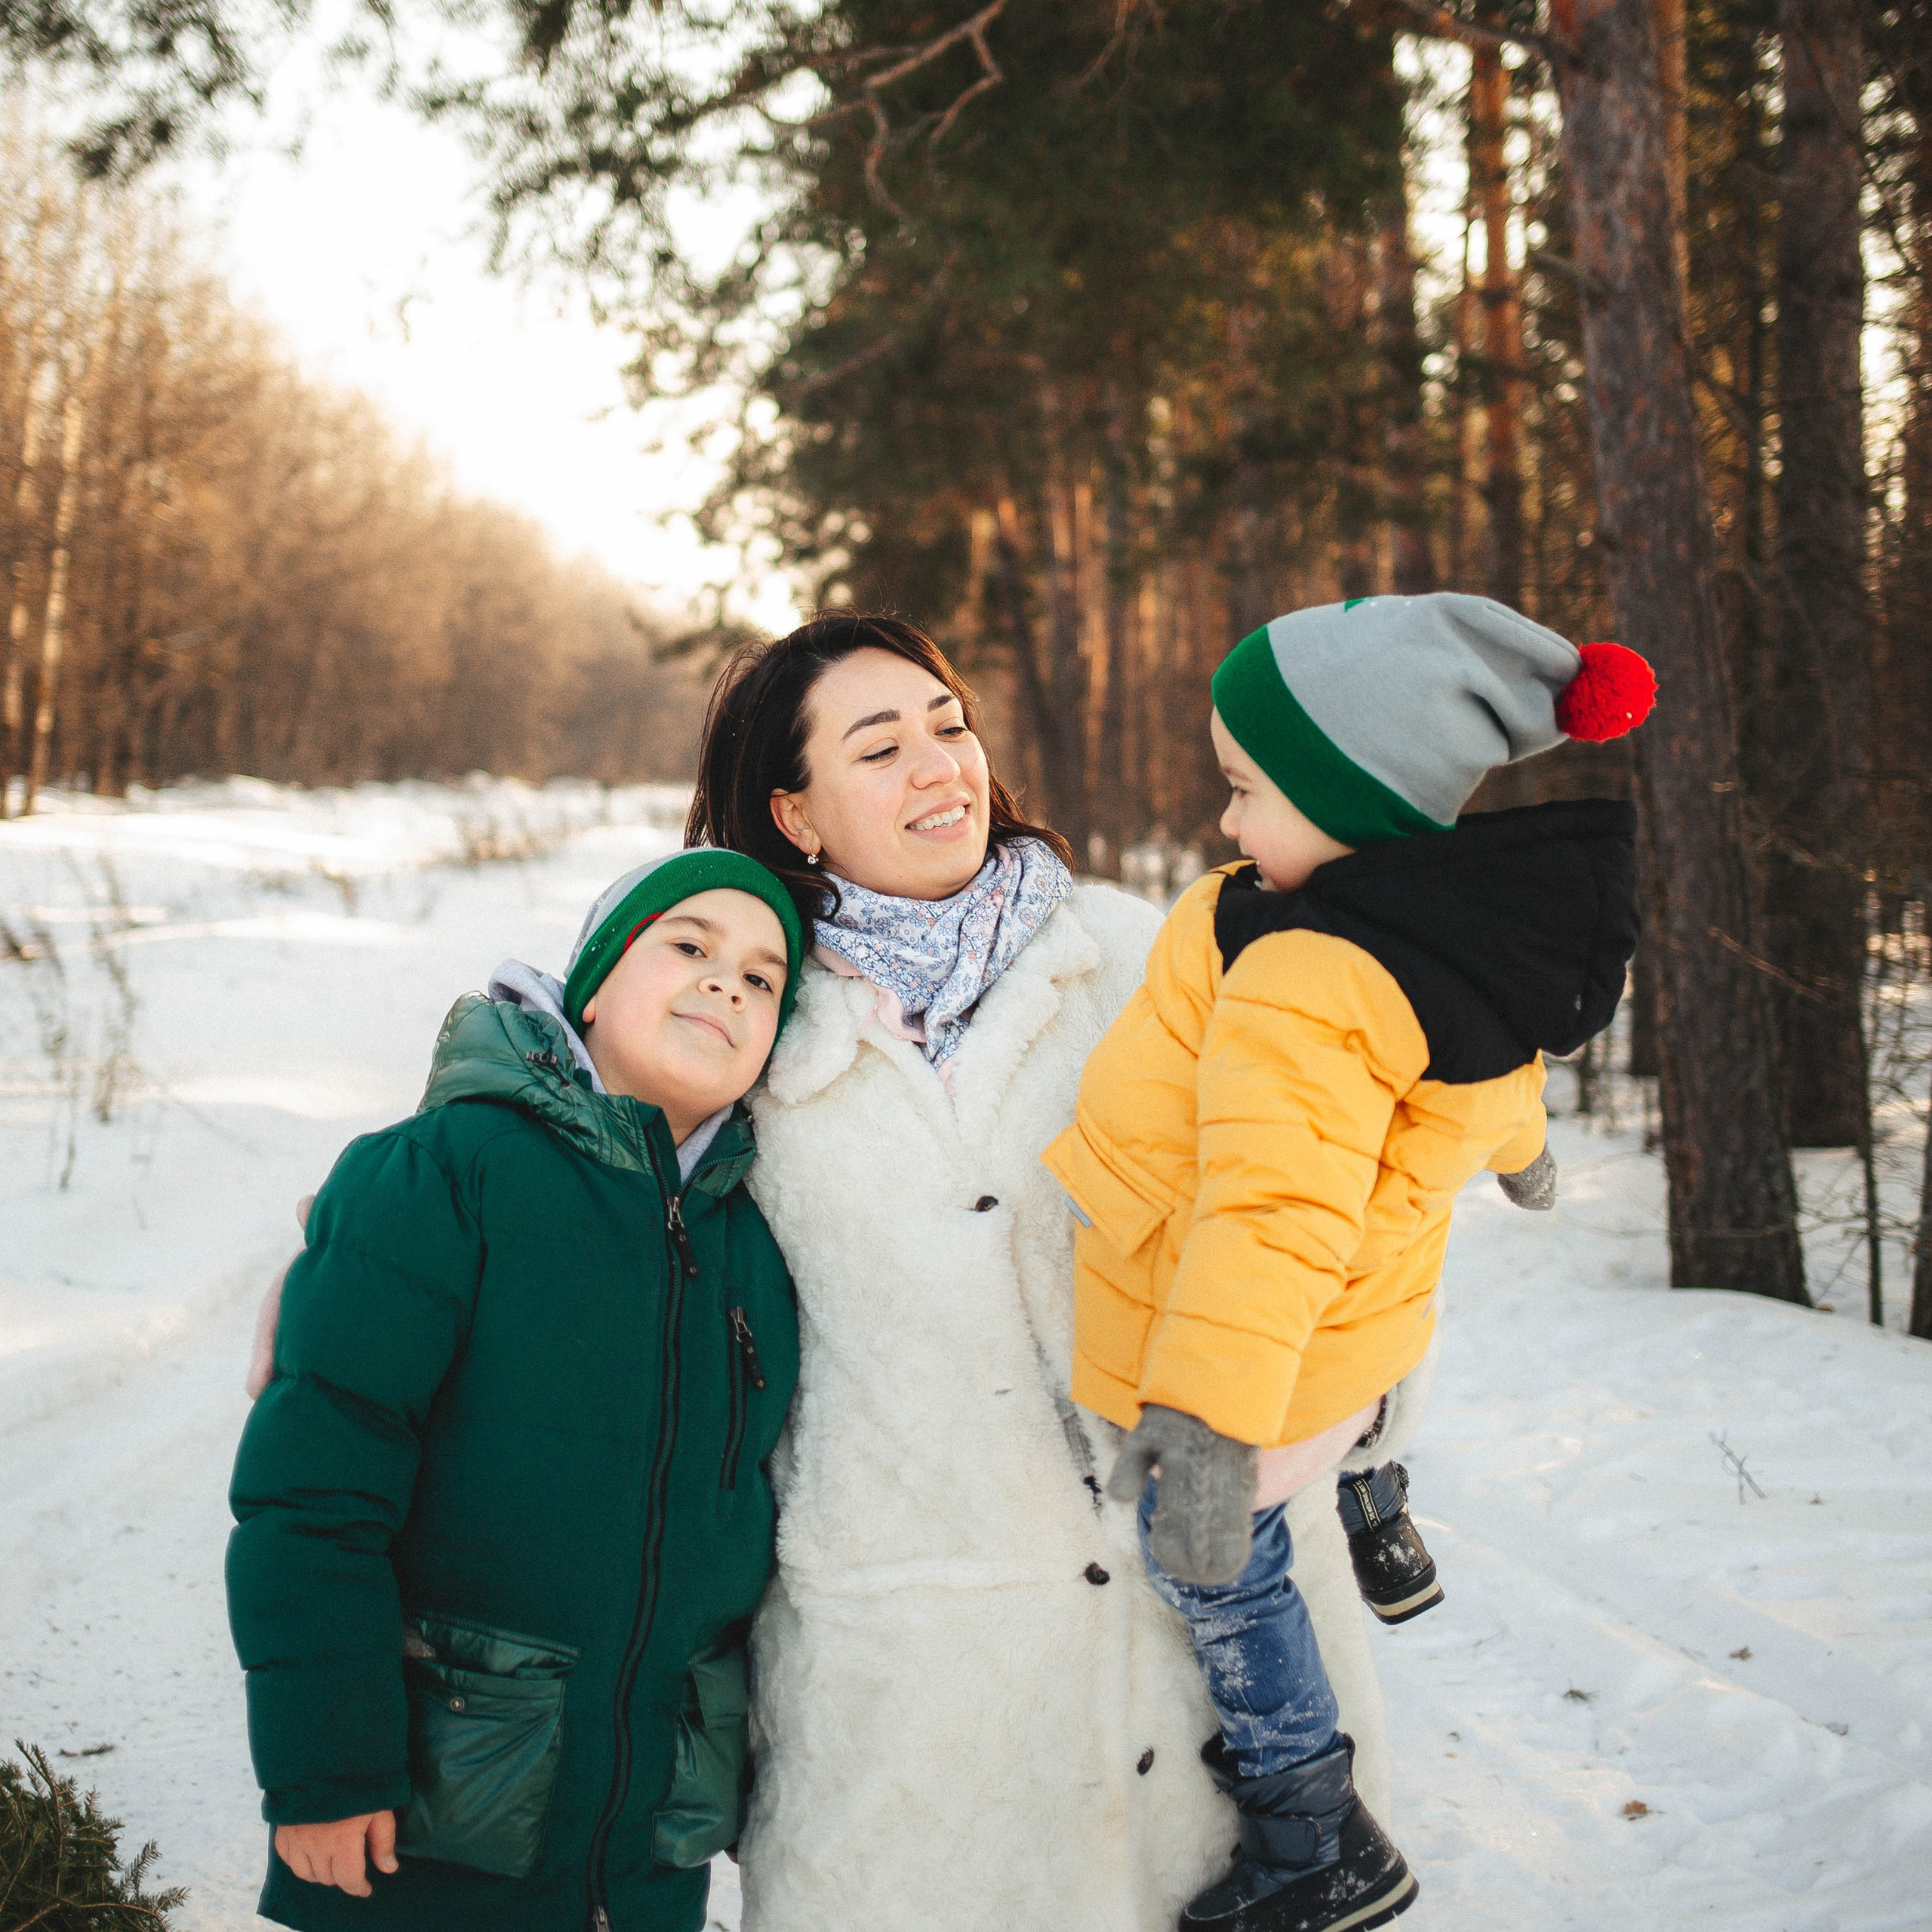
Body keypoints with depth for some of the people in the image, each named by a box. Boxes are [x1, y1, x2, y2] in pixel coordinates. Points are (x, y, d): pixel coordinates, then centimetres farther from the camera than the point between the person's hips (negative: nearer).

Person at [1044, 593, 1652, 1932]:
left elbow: (1273, 1204, -41)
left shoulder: (1306, 980, -33)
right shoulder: (1497, 918, -4)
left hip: (1244, 1355, -8)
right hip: (1358, 1338, 8)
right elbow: (1490, 1060, 17)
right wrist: (1511, 1139, 38)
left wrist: (1204, 1418, -44)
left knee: (1220, 1570, 13)